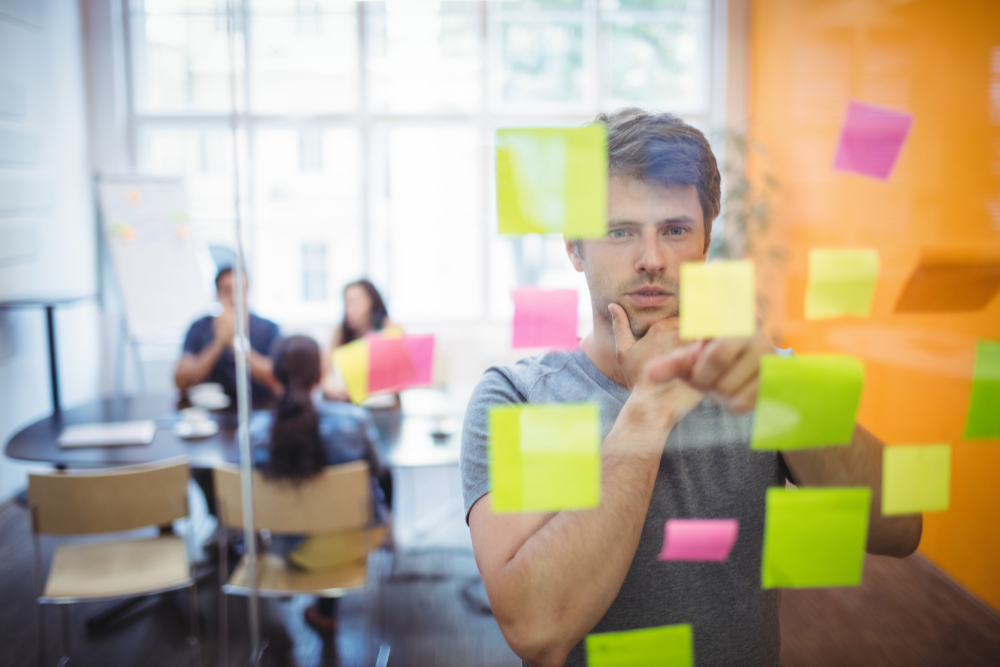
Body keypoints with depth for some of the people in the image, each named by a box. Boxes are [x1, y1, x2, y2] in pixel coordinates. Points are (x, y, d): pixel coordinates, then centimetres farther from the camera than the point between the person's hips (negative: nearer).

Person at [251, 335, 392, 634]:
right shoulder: (354, 419, -24)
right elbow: (375, 471, -7)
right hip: (355, 539, -2)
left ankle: (326, 611, 47)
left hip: (296, 550, 2)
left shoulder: (256, 429, -20)